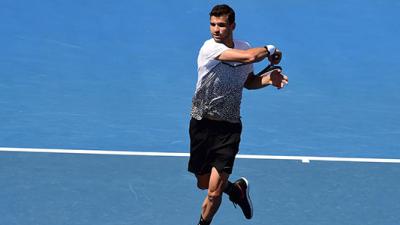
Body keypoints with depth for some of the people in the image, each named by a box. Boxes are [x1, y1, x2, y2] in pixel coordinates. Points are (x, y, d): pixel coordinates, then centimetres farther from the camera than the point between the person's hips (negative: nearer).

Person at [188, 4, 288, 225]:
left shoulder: (244, 47, 2)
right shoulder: (210, 48, -18)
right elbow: (249, 57, -30)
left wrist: (269, 78, 0)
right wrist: (270, 49, -12)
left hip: (229, 127, 2)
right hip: (202, 124, -2)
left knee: (213, 193, -6)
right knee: (203, 183, 17)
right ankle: (237, 188, 46)